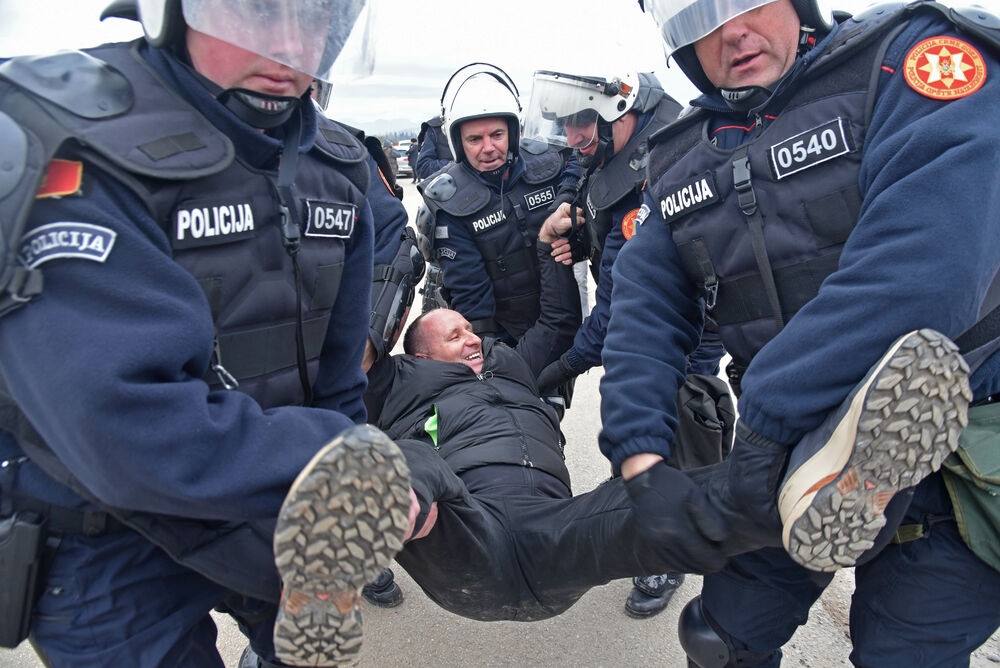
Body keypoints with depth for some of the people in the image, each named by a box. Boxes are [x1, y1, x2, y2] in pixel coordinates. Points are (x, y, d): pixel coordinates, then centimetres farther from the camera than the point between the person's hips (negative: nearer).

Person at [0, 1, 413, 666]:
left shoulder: (336, 167, -3)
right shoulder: (74, 146, -24)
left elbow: (335, 379, 0)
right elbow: (119, 420, -34)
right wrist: (341, 473, -31)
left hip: (273, 511, 6)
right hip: (111, 548, -5)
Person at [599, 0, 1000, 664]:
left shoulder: (913, 57, -12)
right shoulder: (680, 162, 5)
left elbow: (926, 256, -28)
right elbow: (647, 308, 0)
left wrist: (770, 415, -29)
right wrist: (639, 448, -14)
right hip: (792, 452, 5)